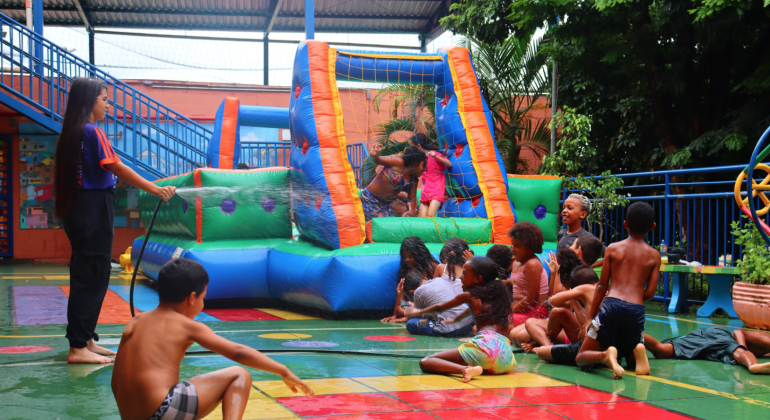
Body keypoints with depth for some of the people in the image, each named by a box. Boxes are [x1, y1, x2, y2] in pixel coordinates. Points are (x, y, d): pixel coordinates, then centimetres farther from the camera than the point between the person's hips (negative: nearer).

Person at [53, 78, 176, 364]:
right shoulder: (92, 132, -13)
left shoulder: (72, 133, 14)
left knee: (87, 277, 14)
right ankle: (78, 348, -6)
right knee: (92, 278, -7)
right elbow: (117, 168, -20)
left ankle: (85, 341, 20)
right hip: (94, 209, -10)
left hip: (79, 209, 10)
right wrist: (155, 189, -20)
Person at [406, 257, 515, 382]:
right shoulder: (498, 293, 23)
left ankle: (465, 369, -27)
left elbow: (439, 308, 30)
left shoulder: (469, 296, 13)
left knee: (425, 362, -3)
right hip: (506, 357, 5)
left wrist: (419, 311, 48)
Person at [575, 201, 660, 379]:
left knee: (581, 358, 6)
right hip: (637, 310, 2)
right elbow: (650, 293, 7)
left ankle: (605, 355, -27)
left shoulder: (613, 249, 10)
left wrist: (590, 317, 13)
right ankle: (638, 350, -13)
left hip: (612, 305, -2)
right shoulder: (654, 255, 12)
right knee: (632, 362, 23)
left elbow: (602, 286, 8)